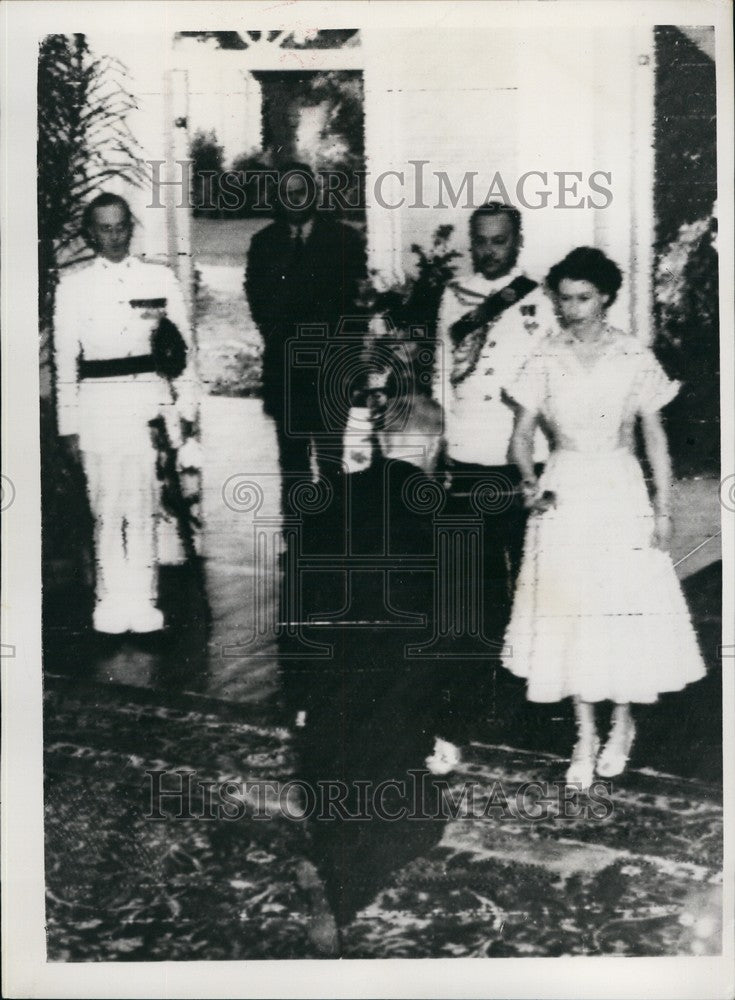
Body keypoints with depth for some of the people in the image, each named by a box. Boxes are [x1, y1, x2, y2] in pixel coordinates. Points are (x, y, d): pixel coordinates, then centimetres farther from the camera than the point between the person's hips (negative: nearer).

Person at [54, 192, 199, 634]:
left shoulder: (161, 279, 10)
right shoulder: (73, 286, 8)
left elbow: (184, 348, 10)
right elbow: (65, 359, 8)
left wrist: (186, 408, 5)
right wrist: (69, 424, 4)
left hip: (152, 401, 1)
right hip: (99, 405, 0)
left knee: (144, 506, 1)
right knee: (107, 506, -1)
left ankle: (142, 599, 9)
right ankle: (111, 602, 8)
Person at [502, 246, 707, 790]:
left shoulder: (635, 357, 0)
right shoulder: (544, 360, 2)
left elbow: (655, 434, 3)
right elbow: (523, 433, 0)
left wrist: (664, 506, -1)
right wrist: (530, 479, -20)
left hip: (620, 491, -1)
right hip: (564, 493, 1)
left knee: (625, 608, 0)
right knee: (571, 612, 3)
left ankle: (622, 721, 24)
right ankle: (585, 734, 16)